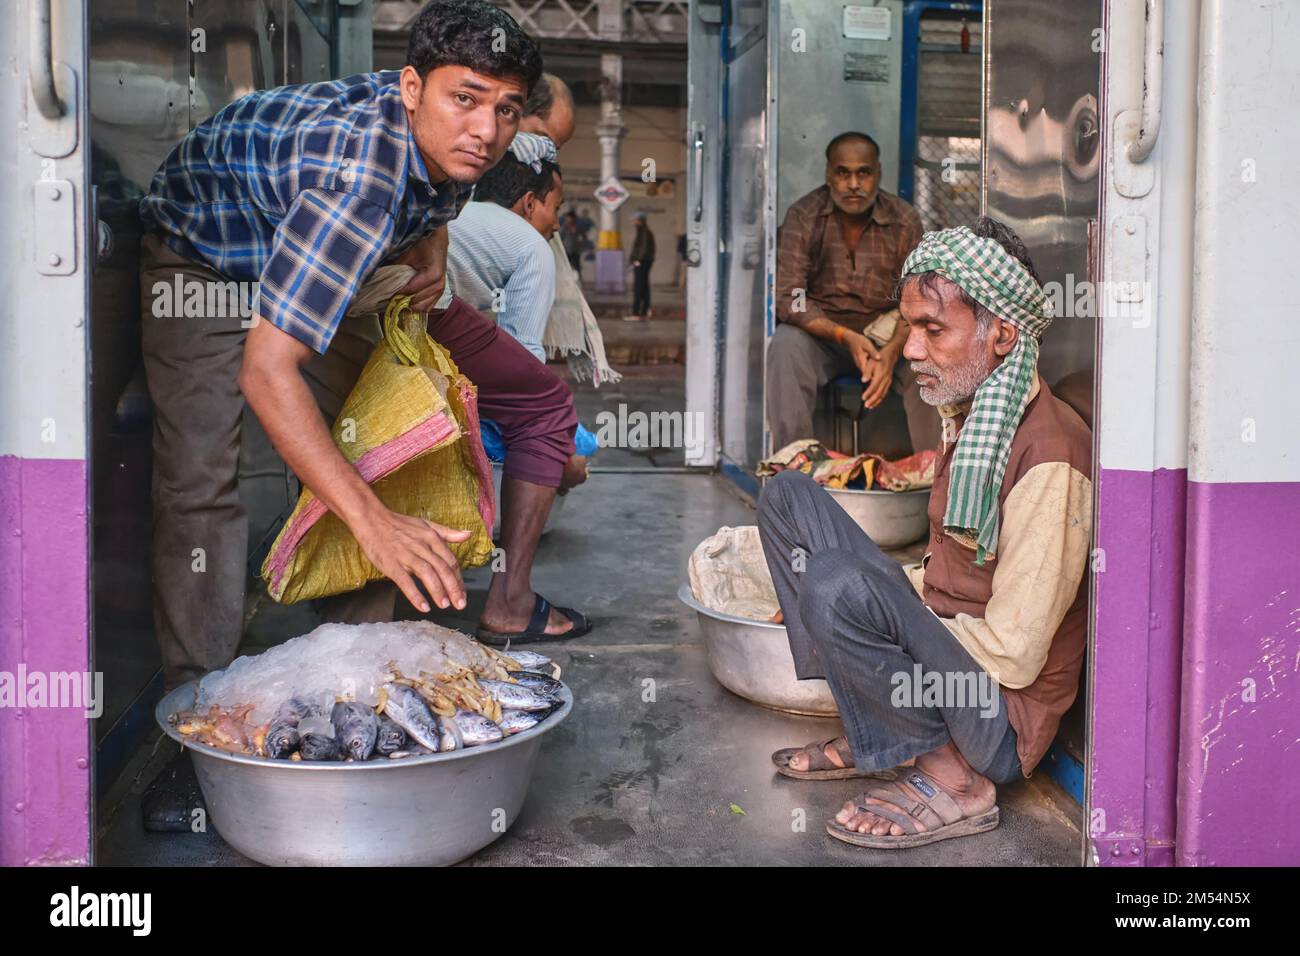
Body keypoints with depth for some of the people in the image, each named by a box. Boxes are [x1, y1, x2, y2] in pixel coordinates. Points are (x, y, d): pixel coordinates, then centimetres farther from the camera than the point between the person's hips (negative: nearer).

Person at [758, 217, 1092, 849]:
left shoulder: (1047, 456, -23)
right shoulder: (969, 418, 7)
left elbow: (1013, 654, -23)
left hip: (1001, 722, -9)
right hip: (944, 646, 10)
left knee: (835, 584, -33)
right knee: (788, 495, 5)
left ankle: (949, 778, -11)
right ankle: (873, 736, 2)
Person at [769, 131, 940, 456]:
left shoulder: (904, 221, -5)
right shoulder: (803, 216, -10)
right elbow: (788, 298, -15)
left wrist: (891, 352, -28)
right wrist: (846, 337, -29)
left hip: (886, 334, 1)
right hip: (820, 331, -1)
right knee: (786, 345, -33)